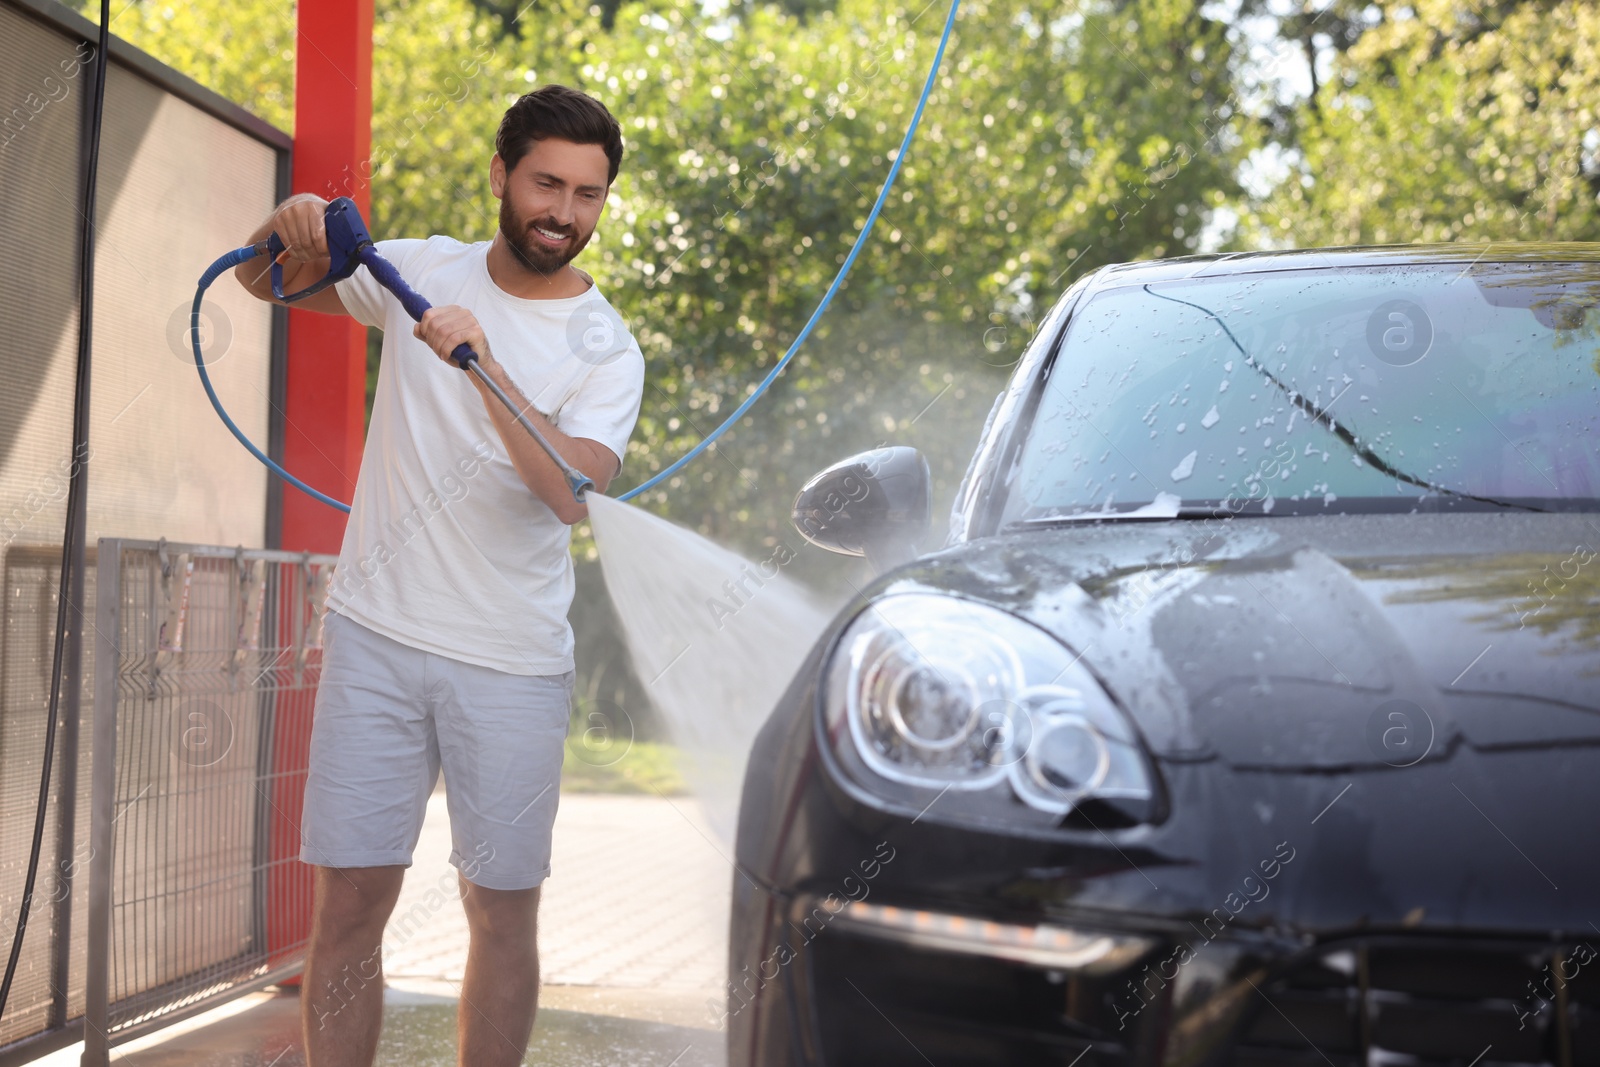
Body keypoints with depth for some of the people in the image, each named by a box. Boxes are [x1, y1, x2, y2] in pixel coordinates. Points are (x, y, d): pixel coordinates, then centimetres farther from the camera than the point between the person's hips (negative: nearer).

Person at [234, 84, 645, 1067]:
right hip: (376, 635, 2)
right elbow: (268, 283, 20)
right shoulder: (424, 270, 6)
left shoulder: (606, 349, -3)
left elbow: (572, 493, -20)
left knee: (504, 911, 6)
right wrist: (290, 229, -3)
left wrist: (483, 363, -29)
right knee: (348, 904, 1)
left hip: (511, 664, -1)